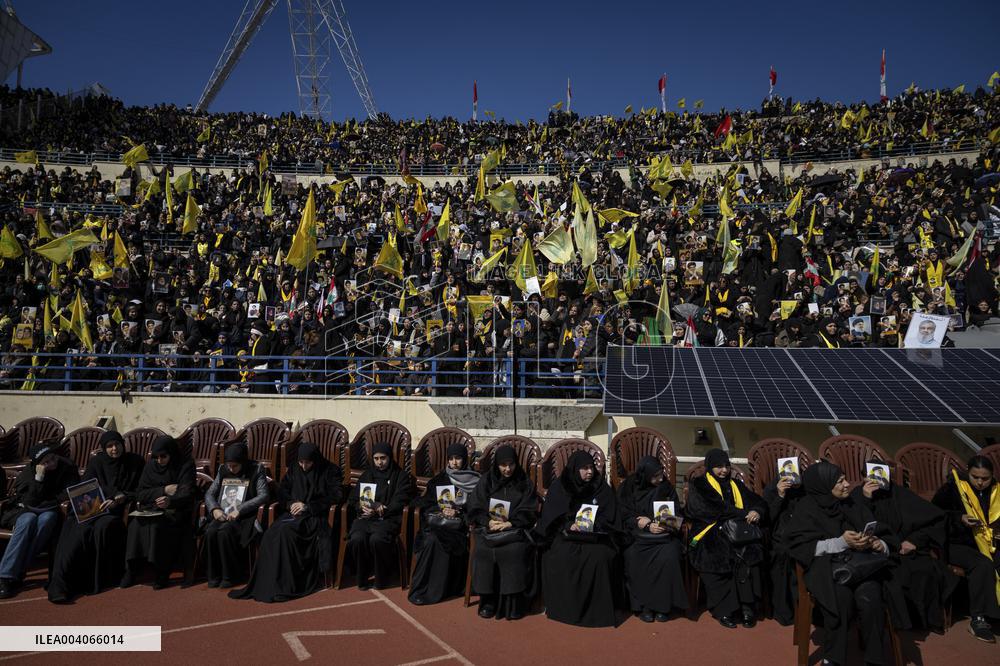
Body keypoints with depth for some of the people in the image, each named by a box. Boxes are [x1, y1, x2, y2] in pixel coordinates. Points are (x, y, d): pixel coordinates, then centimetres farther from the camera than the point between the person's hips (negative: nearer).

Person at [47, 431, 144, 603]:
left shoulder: (136, 462, 6)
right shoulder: (96, 462, 11)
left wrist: (119, 500, -15)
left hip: (119, 511, -1)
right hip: (94, 508, 1)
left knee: (103, 527, -34)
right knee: (81, 530, -31)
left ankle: (98, 580, -25)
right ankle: (60, 583, -33)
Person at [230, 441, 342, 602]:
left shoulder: (330, 471, 1)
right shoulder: (294, 469, 16)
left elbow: (335, 496, -7)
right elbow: (282, 491, 20)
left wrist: (308, 506, -13)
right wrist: (290, 503, -3)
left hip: (315, 517, -5)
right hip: (293, 513, 5)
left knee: (284, 532, -33)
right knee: (271, 533, -28)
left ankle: (284, 585, -29)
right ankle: (264, 584, -26)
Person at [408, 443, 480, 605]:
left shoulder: (475, 481, 8)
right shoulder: (440, 478, 16)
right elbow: (426, 503, 12)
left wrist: (458, 512, -12)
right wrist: (441, 510, -7)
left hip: (460, 523, -2)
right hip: (437, 519, 2)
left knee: (437, 539, -31)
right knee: (431, 539, -31)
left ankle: (434, 590, -23)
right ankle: (419, 589, -24)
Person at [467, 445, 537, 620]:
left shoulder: (525, 484, 8)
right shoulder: (486, 481, 11)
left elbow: (528, 513, 3)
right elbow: (475, 509, 7)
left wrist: (510, 523, -14)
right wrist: (488, 521, -13)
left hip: (515, 528, -1)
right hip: (489, 527, 1)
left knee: (515, 551, -31)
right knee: (483, 550, -29)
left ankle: (514, 602, -16)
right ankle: (488, 600, -14)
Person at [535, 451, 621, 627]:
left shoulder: (602, 488, 2)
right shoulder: (559, 487, 2)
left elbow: (608, 518, 2)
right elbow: (550, 517, 0)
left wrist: (592, 525, -16)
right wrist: (569, 525, -17)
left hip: (595, 535, 0)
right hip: (566, 534, 0)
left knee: (599, 557, -28)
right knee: (557, 558, -26)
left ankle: (597, 610, -15)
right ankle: (561, 606, -10)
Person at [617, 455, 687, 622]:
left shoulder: (666, 488, 5)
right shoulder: (628, 488, 1)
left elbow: (676, 515, 8)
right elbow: (625, 517, 0)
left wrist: (648, 520, -10)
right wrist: (648, 526, -16)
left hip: (664, 535, 1)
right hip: (637, 537, 0)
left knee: (668, 558, -30)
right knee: (635, 558, -31)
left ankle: (663, 605, -15)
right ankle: (644, 605, -16)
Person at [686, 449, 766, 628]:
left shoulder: (736, 485, 22)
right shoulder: (699, 485, 7)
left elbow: (758, 502, 16)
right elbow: (712, 509, -8)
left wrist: (756, 511, -9)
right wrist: (743, 513, -11)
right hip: (710, 534, -3)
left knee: (749, 552, -28)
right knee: (716, 556, -33)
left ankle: (746, 606, -22)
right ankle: (724, 609, -23)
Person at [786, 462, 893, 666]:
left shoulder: (855, 505, 13)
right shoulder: (807, 508, 1)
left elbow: (880, 537, 13)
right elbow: (802, 547, -8)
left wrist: (879, 544, -11)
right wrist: (842, 542, -15)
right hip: (827, 565, -3)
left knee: (869, 598, -30)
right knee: (841, 597, -34)